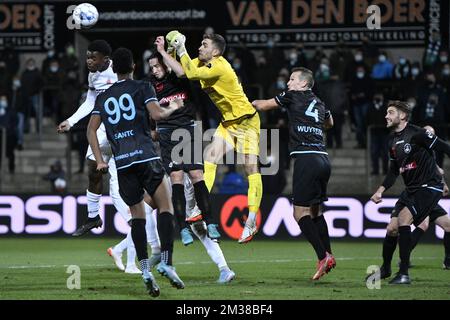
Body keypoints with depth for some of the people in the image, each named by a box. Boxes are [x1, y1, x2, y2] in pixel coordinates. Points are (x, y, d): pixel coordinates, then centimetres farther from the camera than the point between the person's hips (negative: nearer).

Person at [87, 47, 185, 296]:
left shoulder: (103, 97, 17)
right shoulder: (142, 88, 4)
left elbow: (91, 129, 12)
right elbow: (157, 114, -9)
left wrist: (100, 160, 12)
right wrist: (173, 108, 10)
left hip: (122, 163, 4)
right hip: (145, 156, -4)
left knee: (137, 215, 10)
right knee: (165, 207, 0)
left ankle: (144, 268, -2)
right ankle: (165, 261, -16)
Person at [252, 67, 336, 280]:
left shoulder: (293, 96, 2)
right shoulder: (319, 104, 20)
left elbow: (263, 105, 15)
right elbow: (329, 123, 42)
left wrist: (254, 103, 35)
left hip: (306, 159, -7)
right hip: (323, 160, 8)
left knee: (300, 213, -8)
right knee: (315, 211, 18)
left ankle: (323, 257, -19)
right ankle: (328, 255, 15)